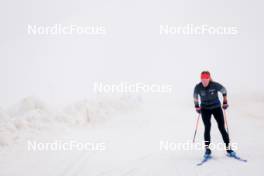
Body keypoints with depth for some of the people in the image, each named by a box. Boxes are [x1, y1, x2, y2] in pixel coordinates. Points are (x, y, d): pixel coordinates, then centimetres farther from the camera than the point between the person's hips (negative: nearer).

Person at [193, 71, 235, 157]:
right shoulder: (198, 87, -18)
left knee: (222, 128, -2)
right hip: (205, 109, 0)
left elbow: (224, 91, -1)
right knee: (207, 127, -13)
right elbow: (195, 96, 3)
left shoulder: (215, 85, -21)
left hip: (216, 107, 0)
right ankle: (207, 148, -3)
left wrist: (225, 102, 5)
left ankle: (228, 147, 8)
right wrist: (197, 106, 9)